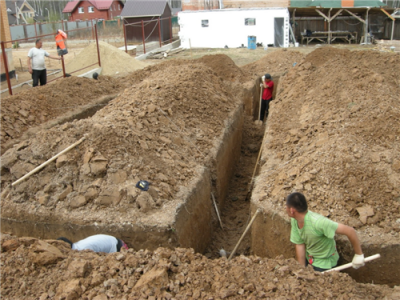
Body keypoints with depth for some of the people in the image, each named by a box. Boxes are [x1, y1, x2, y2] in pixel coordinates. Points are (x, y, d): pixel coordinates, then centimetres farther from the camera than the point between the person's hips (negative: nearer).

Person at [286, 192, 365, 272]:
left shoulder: (318, 222, -40)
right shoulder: (294, 220, -17)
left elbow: (349, 231, -37)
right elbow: (300, 245, -9)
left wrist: (359, 255, -27)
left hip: (324, 263, -6)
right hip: (308, 258, 6)